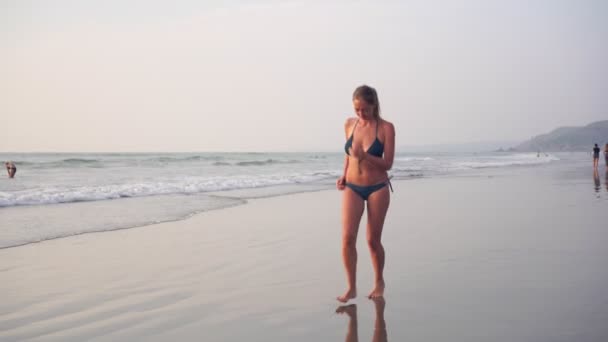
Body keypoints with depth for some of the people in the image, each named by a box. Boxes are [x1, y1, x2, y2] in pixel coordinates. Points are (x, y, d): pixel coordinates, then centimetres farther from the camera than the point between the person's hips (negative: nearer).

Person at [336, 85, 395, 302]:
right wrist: (344, 174, 2)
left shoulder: (386, 128, -10)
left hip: (377, 188, -3)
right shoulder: (349, 124, 1)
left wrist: (364, 156, -27)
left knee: (373, 240, 5)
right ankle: (351, 287, -1)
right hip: (352, 187, 3)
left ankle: (379, 282, 27)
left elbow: (387, 163, -12)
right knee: (347, 238, -10)